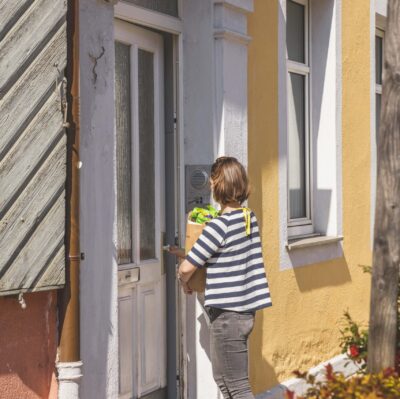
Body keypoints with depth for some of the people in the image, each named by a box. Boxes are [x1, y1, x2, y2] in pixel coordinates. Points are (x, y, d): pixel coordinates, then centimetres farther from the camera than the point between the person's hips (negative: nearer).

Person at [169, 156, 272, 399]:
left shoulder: (220, 225, -19)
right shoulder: (249, 217, 6)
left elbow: (186, 268, -14)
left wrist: (185, 283, 9)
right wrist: (184, 253, 22)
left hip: (228, 314, -9)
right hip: (246, 310, 9)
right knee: (223, 379, 21)